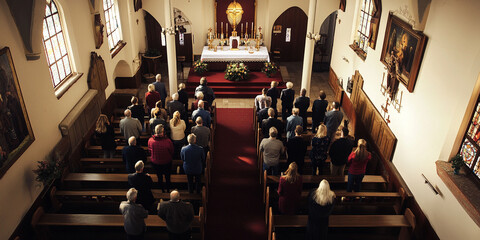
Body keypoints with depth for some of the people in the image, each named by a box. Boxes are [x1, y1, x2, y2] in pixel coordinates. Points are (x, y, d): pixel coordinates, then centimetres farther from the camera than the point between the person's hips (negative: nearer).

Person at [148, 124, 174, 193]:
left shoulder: (150, 140, -24)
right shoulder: (168, 141, -31)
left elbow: (150, 150, -2)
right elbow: (172, 152, -13)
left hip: (155, 162, 2)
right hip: (166, 162, -2)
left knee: (159, 177, 23)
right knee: (167, 177, 22)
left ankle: (163, 190, 41)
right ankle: (168, 190, 40)